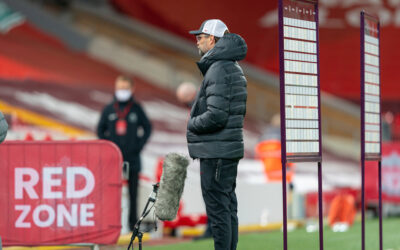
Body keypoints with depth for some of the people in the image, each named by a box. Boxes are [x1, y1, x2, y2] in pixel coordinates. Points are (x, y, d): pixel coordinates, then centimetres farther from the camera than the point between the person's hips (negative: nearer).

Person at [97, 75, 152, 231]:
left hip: (132, 158, 0)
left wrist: (140, 144, 1)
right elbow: (100, 129, 13)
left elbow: (147, 127, 10)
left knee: (133, 191, 3)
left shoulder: (136, 109, 3)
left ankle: (133, 222, 9)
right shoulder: (109, 109, 5)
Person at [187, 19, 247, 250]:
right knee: (229, 208, 14)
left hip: (216, 152, -10)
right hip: (230, 148, 10)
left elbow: (216, 116, -24)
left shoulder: (219, 70, -17)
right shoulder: (234, 68, 16)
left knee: (218, 211, -7)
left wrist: (191, 124, -7)